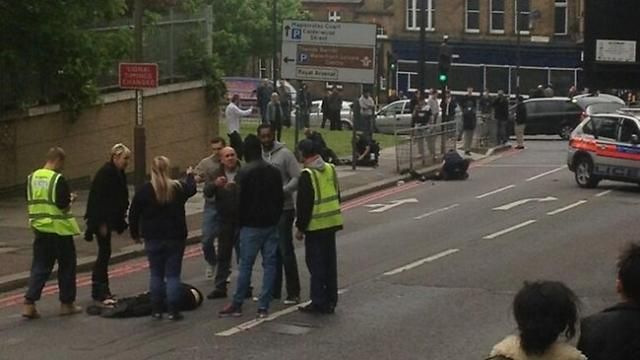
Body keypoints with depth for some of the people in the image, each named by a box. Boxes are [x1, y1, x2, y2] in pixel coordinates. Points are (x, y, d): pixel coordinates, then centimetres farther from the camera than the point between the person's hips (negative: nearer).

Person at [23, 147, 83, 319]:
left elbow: (32, 203, 12)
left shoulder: (32, 178, 5)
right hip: (60, 230, -6)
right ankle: (67, 303, 17)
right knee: (66, 266, 9)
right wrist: (71, 199, 4)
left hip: (39, 229, 6)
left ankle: (29, 303, -2)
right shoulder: (58, 179, -16)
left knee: (39, 266, 8)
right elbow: (64, 206, -18)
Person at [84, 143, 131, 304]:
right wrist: (101, 223, -21)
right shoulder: (105, 173, -17)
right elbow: (98, 199, -21)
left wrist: (120, 220, 12)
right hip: (101, 220, -9)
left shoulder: (119, 174, 11)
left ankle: (99, 290, 19)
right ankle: (100, 292, -6)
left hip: (109, 218, 9)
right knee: (104, 253, -9)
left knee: (104, 253, 12)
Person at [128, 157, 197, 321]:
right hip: (175, 238, 0)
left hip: (153, 239, 0)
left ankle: (156, 310, 11)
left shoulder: (144, 190, -8)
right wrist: (190, 175, 41)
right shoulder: (179, 188, -5)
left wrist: (135, 234, 13)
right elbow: (192, 189, 20)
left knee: (156, 275, 10)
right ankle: (173, 311, 1)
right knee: (173, 275, 4)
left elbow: (133, 214, -2)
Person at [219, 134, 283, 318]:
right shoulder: (274, 172, 6)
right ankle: (263, 306, 5)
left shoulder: (244, 174, -11)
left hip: (251, 226, -4)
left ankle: (237, 304, 6)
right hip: (271, 225, 5)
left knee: (245, 265, 1)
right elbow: (280, 198, 10)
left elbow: (239, 202, -10)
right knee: (269, 264, 5)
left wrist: (239, 224, 1)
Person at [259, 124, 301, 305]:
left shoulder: (285, 154, -7)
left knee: (286, 251, -4)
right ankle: (273, 290, 21)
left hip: (283, 209, -5)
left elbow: (297, 178, -11)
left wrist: (282, 191, -23)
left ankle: (293, 293, 2)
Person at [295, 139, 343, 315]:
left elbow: (303, 204, -16)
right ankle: (330, 301, 18)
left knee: (316, 264, 0)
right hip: (332, 223, 7)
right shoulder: (330, 169, 7)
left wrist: (300, 227, -7)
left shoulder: (307, 175, -16)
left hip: (315, 226, -7)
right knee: (330, 262, 13)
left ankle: (318, 303, 2)